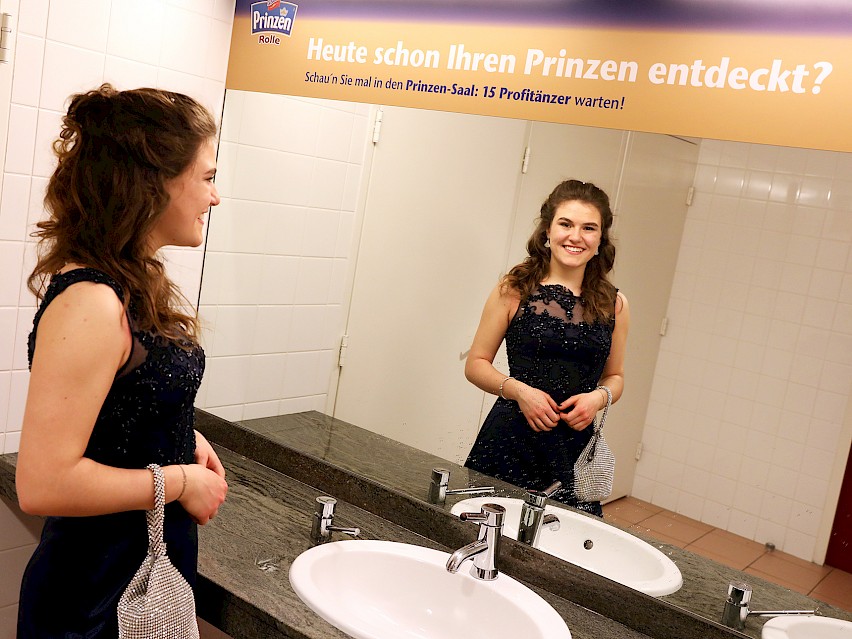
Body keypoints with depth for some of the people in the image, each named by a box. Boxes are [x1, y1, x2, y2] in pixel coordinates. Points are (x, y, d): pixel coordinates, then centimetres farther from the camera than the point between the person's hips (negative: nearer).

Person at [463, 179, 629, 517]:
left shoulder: (614, 305, 6)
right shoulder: (514, 290, -1)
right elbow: (476, 364, 2)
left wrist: (599, 397, -4)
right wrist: (518, 390, -14)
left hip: (574, 450, 2)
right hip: (510, 442, -2)